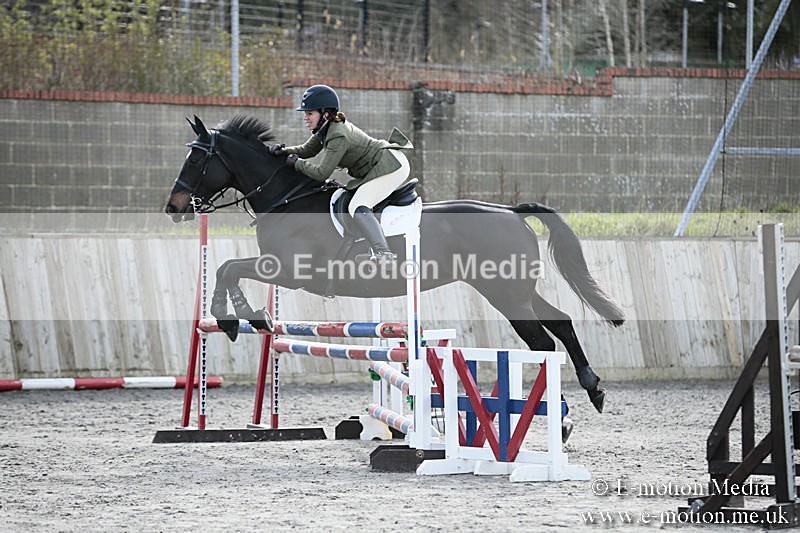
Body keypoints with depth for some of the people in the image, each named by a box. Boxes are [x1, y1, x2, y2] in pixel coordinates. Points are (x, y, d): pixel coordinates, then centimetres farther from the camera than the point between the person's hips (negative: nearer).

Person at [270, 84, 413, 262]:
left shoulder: (338, 137, -23)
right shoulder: (325, 128, 7)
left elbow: (321, 173, -21)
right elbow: (307, 150, 20)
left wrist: (296, 162, -8)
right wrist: (284, 151, 3)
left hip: (390, 166, -11)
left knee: (357, 208, -26)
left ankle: (384, 255, -42)